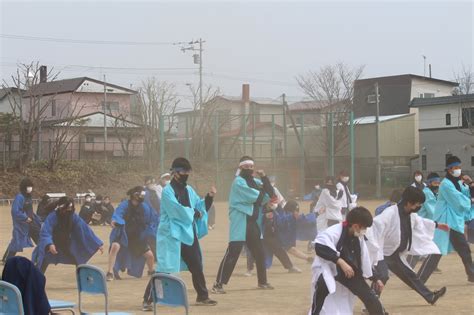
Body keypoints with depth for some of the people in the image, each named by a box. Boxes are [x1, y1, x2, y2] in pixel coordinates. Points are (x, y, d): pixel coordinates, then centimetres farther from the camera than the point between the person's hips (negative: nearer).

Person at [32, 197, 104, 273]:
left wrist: (98, 244, -14)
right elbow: (45, 233, -37)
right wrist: (49, 244, -57)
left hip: (67, 245, 4)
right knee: (41, 266, -17)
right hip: (52, 245, -4)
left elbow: (84, 229, -12)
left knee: (80, 263, 7)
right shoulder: (52, 217, -28)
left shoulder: (74, 217, -15)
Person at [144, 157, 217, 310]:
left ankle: (202, 297, 32)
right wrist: (195, 214, -9)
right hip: (171, 234, -7)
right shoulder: (168, 191, -12)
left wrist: (209, 197, -3)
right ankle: (148, 299, -8)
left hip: (189, 234, 8)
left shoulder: (189, 190, 12)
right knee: (165, 268, -13)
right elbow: (177, 210, -22)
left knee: (196, 266, 16)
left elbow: (200, 206, 15)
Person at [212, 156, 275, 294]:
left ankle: (262, 281, 31)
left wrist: (264, 178, -4)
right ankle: (218, 284, -12)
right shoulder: (238, 182, -9)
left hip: (253, 223, 8)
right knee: (232, 253, -13)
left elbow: (270, 194, 8)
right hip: (240, 224, -8)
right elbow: (254, 197, -19)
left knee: (259, 253, 15)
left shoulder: (255, 182, 16)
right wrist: (263, 192, 1)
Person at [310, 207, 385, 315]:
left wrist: (375, 278, 23)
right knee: (323, 285, -40)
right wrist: (340, 261, -39)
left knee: (370, 297, 5)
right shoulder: (335, 232, -25)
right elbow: (319, 247, -40)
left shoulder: (359, 238, 1)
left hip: (349, 272, 7)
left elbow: (366, 259, 16)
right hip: (328, 270, -7)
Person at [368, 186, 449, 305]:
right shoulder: (390, 213, -30)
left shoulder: (411, 215, 0)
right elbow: (374, 225, -37)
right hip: (382, 254, -9)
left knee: (410, 276, 20)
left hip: (395, 255, 9)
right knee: (382, 276, -27)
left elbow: (420, 222, 24)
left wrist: (437, 225, 34)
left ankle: (430, 296, 34)